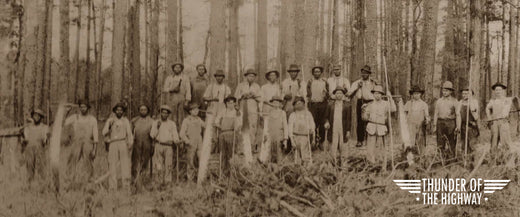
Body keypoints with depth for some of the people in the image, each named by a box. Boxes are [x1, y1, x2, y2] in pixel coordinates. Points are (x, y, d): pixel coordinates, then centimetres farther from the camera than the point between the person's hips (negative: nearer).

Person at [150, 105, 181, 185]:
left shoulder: (172, 124, 9)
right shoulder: (155, 123, 9)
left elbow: (175, 135, 2)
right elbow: (152, 135, 4)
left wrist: (177, 141, -16)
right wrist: (157, 127, -9)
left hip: (168, 146, -1)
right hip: (158, 146, 1)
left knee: (168, 165, -10)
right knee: (159, 166, 1)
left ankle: (167, 182, -7)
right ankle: (161, 182, 10)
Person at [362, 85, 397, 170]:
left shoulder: (385, 103, 3)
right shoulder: (370, 105, 9)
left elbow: (393, 109, -16)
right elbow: (365, 118, 11)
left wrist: (390, 98, -19)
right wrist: (364, 111, -9)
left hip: (381, 128, -1)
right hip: (371, 128, 1)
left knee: (383, 149, 0)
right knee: (371, 147, 0)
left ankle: (384, 167, 10)